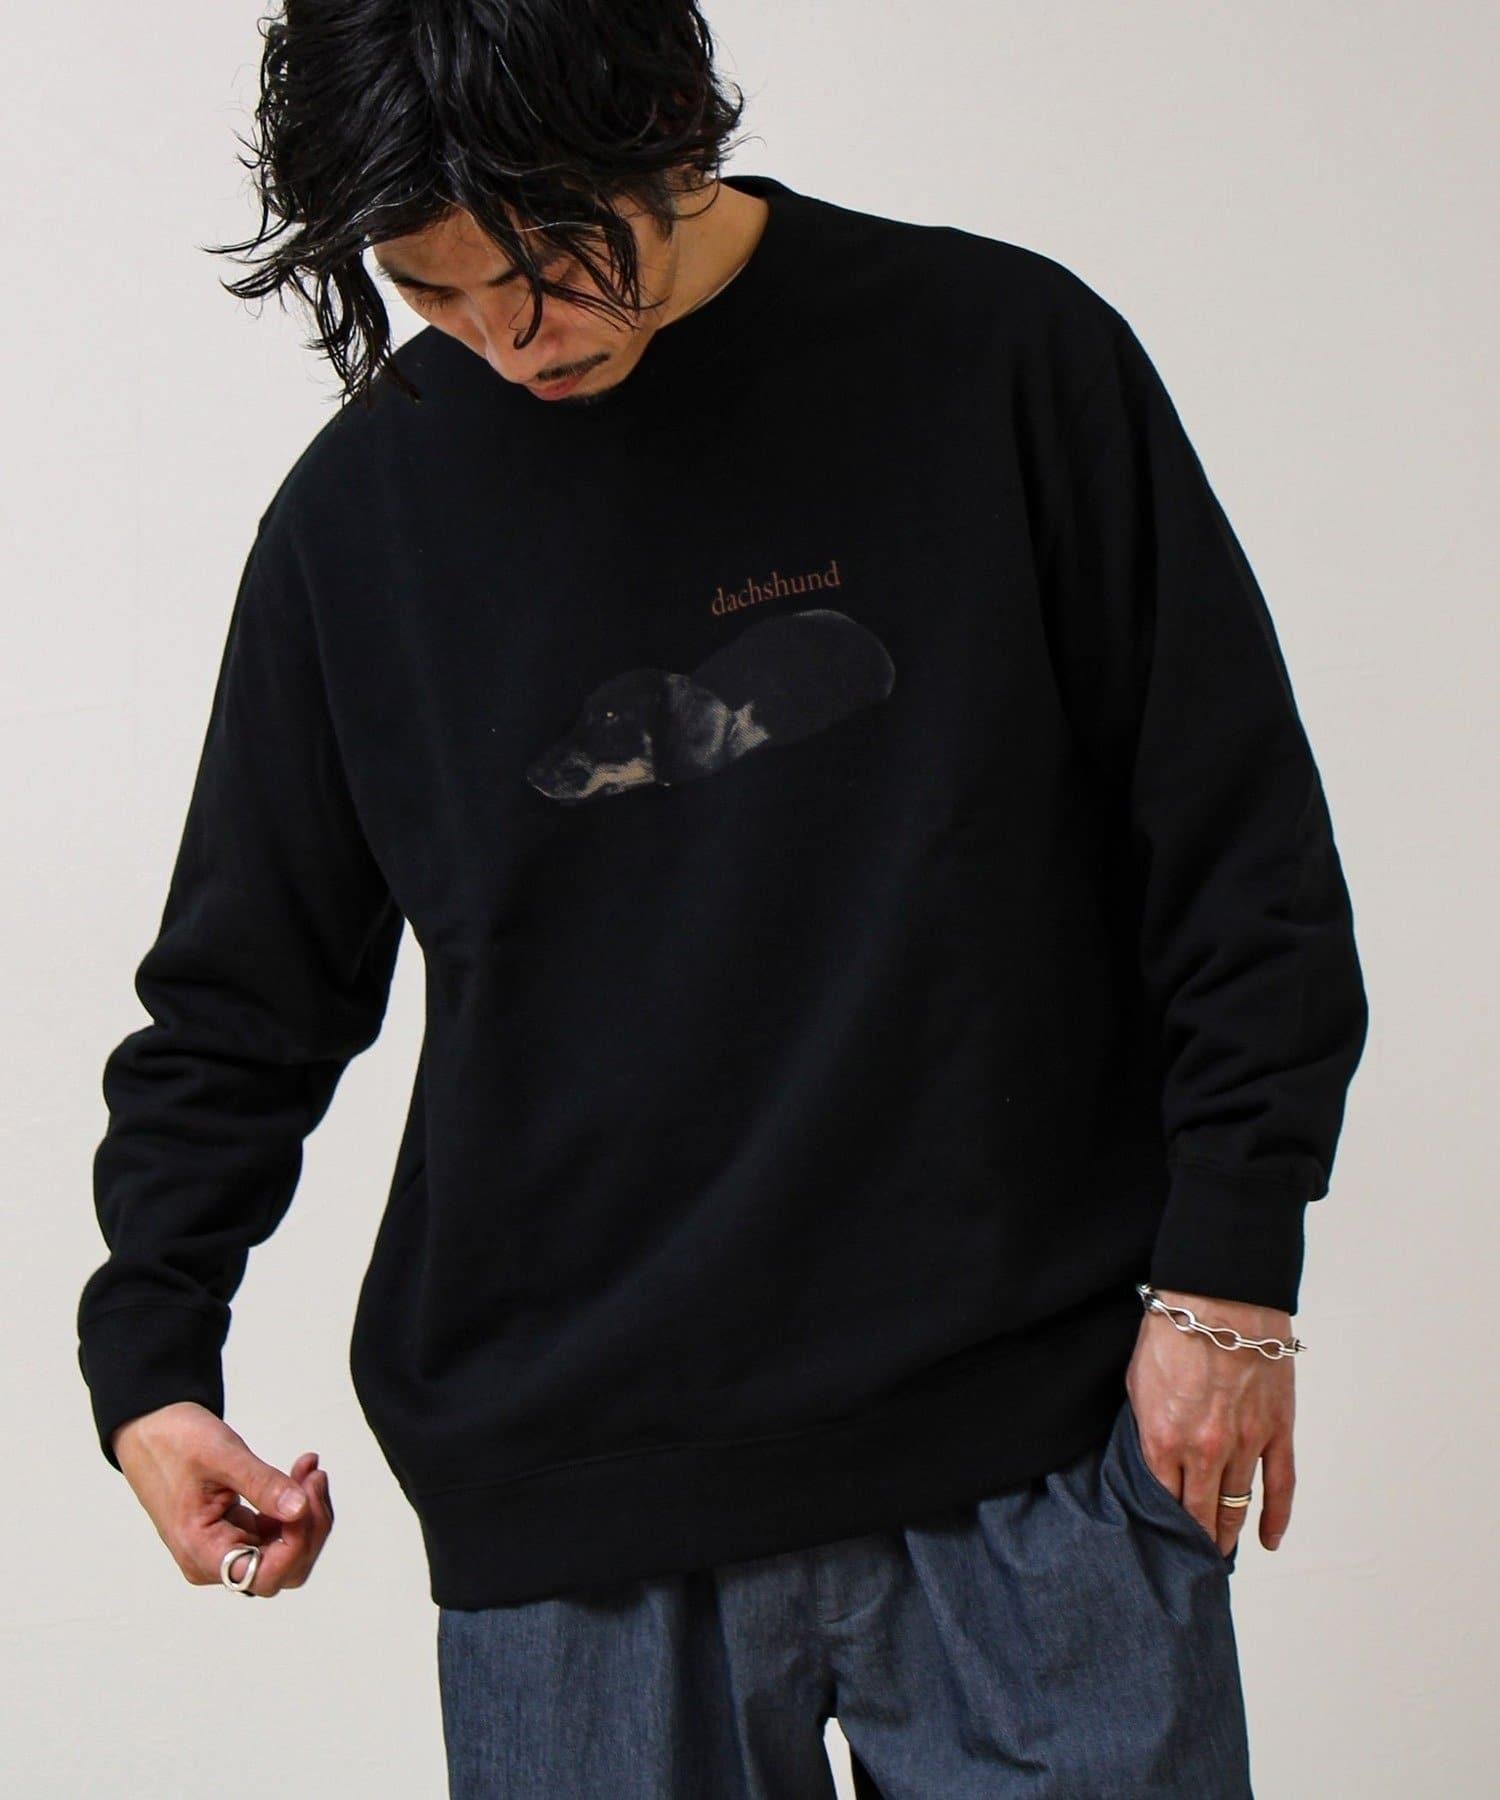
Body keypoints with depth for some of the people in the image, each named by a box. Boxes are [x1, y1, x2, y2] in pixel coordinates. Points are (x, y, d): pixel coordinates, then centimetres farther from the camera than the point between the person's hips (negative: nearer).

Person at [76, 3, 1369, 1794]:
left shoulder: (1009, 361, -2)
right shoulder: (361, 511, 4)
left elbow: (1244, 856, 3)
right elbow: (241, 993, 13)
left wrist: (1228, 1273, -1)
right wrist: (148, 1357, 3)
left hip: (1035, 1451, -1)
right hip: (568, 1503, 2)